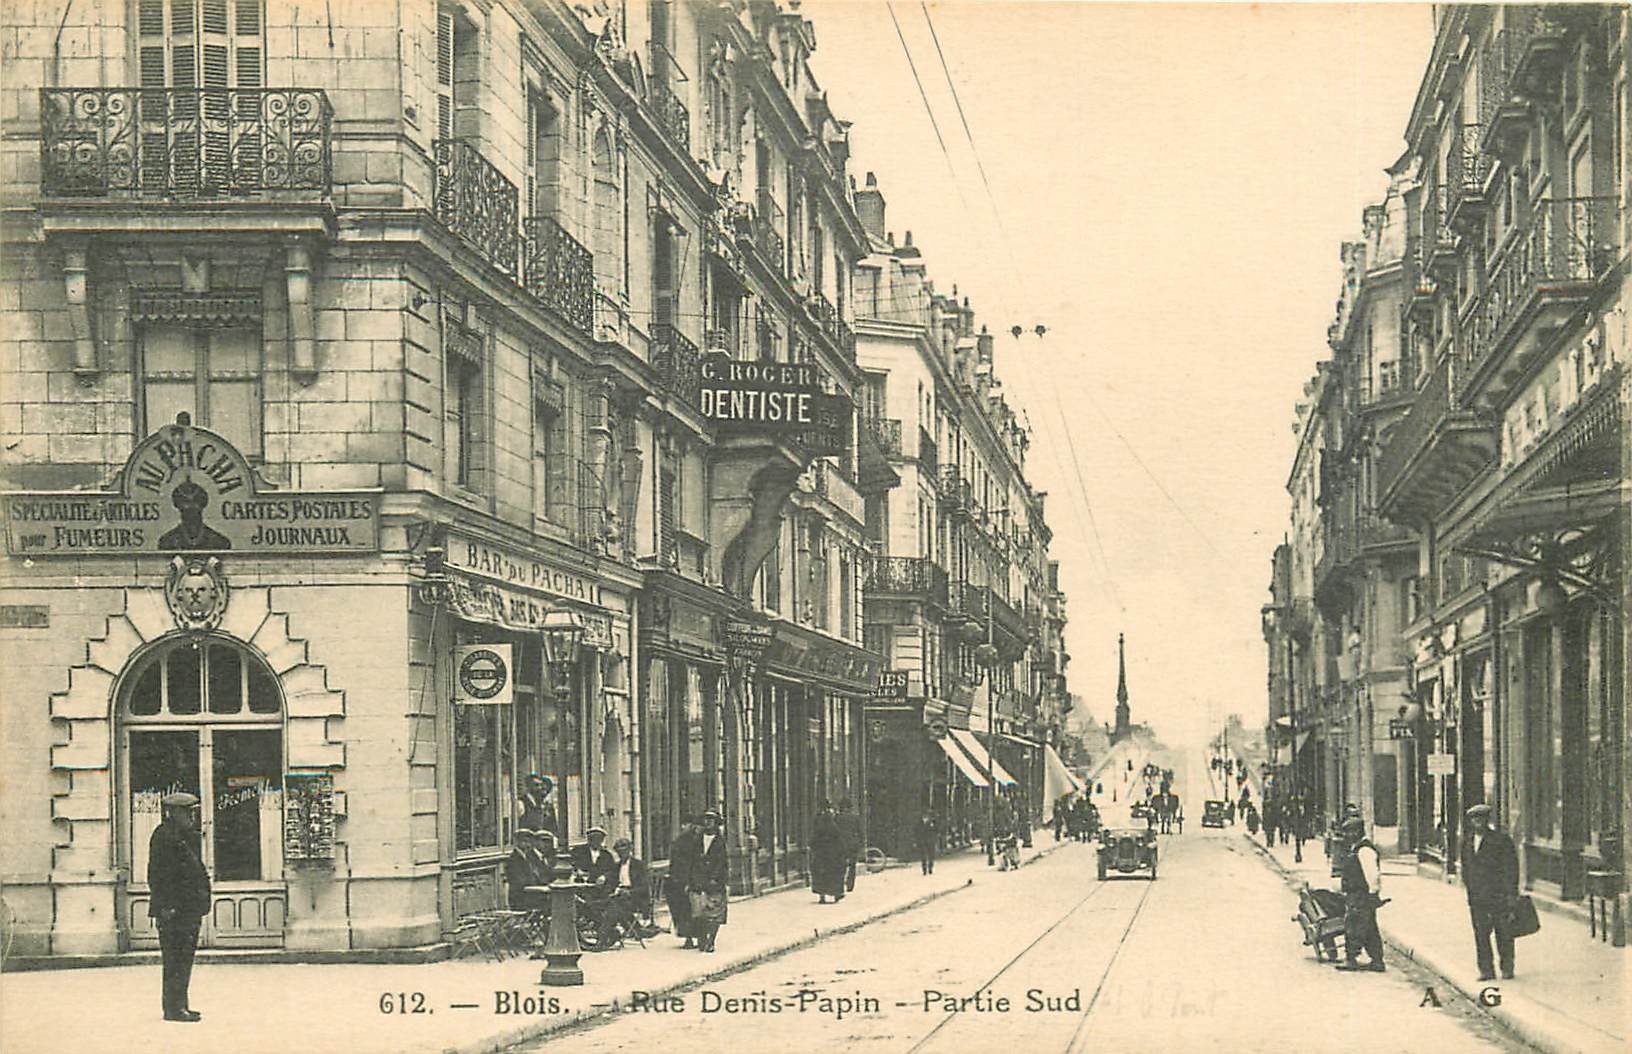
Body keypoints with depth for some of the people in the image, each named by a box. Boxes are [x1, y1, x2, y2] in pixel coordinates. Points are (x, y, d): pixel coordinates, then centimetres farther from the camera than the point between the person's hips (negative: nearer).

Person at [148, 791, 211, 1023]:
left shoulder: (188, 836, 18)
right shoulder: (163, 836, -11)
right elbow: (156, 874, -15)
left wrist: (203, 899, 19)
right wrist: (166, 906, -20)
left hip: (190, 907, 10)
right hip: (173, 909, -10)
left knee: (185, 956, 13)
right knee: (175, 958, -8)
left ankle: (180, 1005, 19)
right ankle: (173, 1008, -7)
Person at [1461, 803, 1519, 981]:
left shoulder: (1501, 839, -3)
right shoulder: (1467, 842, 13)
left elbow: (1511, 866, -5)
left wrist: (1511, 893, -9)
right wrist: (1469, 889, 13)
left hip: (1499, 895, -4)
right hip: (1477, 898, 4)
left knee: (1504, 933, 3)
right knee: (1480, 934, 1)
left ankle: (1507, 968, 14)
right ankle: (1486, 970, 6)